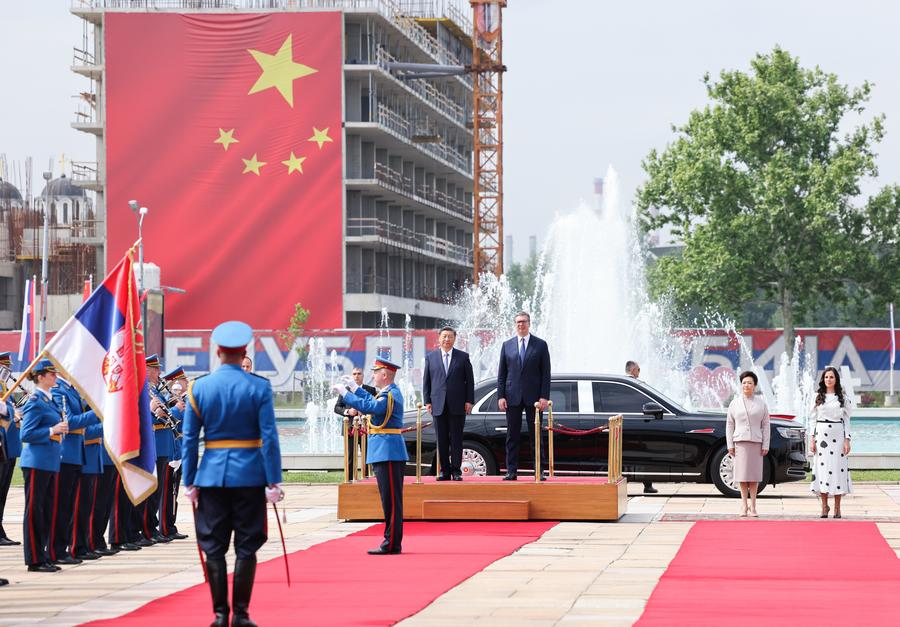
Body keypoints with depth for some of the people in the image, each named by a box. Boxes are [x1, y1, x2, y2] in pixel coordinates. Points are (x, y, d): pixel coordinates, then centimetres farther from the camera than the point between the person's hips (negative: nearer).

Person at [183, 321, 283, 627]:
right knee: (246, 547, 5)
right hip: (250, 475, -1)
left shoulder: (198, 388, 0)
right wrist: (274, 481, -5)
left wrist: (189, 482, 5)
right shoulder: (259, 387, -5)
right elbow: (269, 437, -9)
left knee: (214, 548, 7)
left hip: (212, 475, 1)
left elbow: (189, 439, 0)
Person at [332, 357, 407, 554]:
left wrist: (344, 393, -19)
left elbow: (369, 406, -27)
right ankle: (391, 542, 17)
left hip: (388, 454, -10)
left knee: (391, 500, -7)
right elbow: (373, 402, 31)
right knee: (390, 500, 12)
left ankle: (392, 545, -6)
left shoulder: (391, 395, -15)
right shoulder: (390, 393, 16)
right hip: (386, 454, 10)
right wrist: (355, 388, 32)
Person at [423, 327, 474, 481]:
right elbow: (426, 380, 9)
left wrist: (469, 401, -3)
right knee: (442, 440, 3)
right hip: (439, 405, 1)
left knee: (456, 439, 0)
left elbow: (469, 380, 4)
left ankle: (456, 471, 4)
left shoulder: (463, 357, 5)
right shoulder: (430, 357, 9)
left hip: (457, 405, -1)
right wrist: (427, 401, 1)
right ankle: (444, 471, 8)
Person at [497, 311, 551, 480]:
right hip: (513, 397, 2)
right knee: (512, 436, 2)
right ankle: (511, 471, 5)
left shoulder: (540, 345, 4)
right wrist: (501, 396, -1)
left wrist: (544, 396, -8)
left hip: (533, 397, -2)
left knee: (536, 435, 2)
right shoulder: (507, 345, 9)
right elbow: (502, 373, 8)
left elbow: (545, 373, 1)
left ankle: (539, 471, 5)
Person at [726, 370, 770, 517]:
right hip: (740, 441, 1)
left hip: (756, 443, -1)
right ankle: (744, 504, 6)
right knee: (742, 474, 0)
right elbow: (729, 424, 7)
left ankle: (753, 506, 3)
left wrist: (765, 445, -1)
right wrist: (730, 444, 0)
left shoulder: (761, 404, 7)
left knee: (754, 475, 0)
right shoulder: (735, 403, 8)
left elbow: (766, 425, 5)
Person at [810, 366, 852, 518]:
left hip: (838, 436, -1)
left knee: (837, 469, -4)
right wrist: (812, 439, 1)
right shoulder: (818, 398, 9)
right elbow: (813, 419, 9)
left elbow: (846, 420, 6)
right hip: (821, 435, 1)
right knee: (822, 469, -3)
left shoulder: (843, 399, 7)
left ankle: (837, 508, 1)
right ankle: (824, 506, 5)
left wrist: (847, 440, -2)